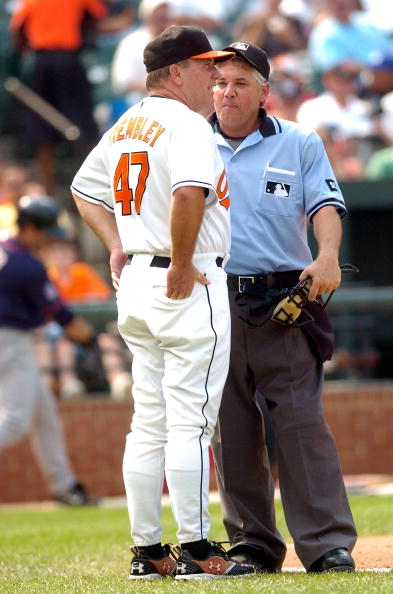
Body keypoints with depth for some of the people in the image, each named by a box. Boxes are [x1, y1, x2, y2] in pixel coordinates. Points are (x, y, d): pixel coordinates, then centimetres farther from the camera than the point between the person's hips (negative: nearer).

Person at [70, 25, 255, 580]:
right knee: (190, 423, -6)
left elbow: (84, 188, 27)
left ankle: (147, 551, 13)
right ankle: (196, 549, -5)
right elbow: (189, 192, -31)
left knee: (149, 425, 11)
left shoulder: (123, 128, 14)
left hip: (135, 281, 9)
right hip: (192, 286, -9)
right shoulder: (186, 124, -13)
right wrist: (182, 267, -22)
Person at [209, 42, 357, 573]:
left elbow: (326, 205, -1)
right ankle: (252, 544, 12)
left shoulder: (300, 144, 8)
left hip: (284, 305, -2)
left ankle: (328, 545, -8)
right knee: (230, 429, 3)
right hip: (212, 303, 2)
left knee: (302, 423, -8)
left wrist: (328, 257, -21)